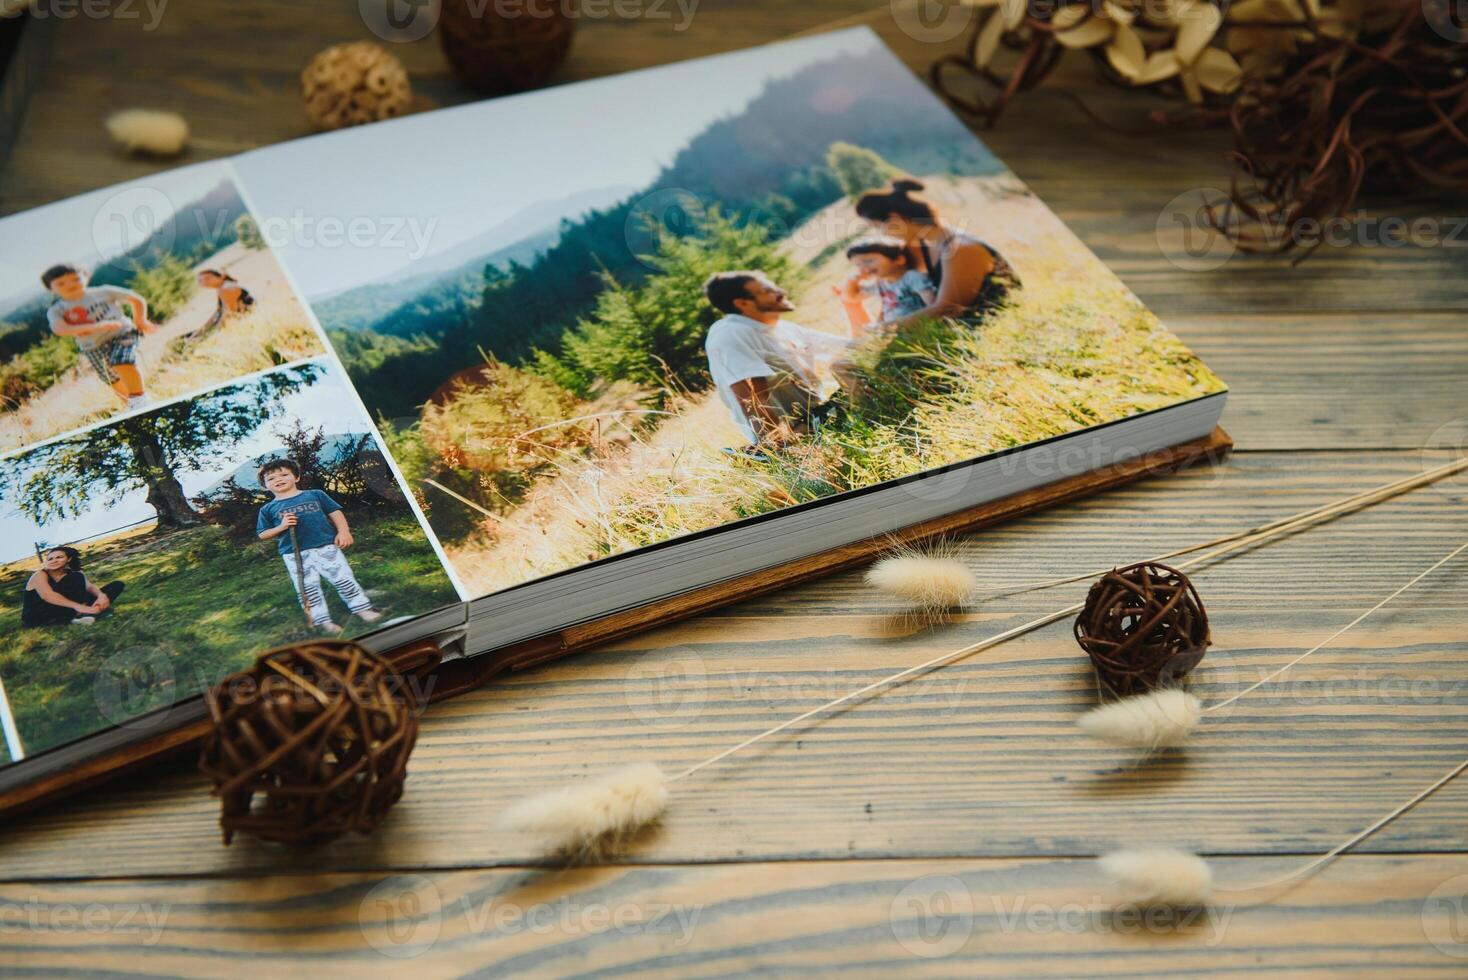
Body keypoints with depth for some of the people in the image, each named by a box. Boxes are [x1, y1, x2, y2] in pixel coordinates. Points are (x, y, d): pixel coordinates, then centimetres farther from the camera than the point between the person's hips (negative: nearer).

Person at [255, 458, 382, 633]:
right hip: (294, 555, 1)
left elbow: (335, 512, 8)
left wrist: (343, 531, -6)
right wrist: (281, 527, -9)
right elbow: (262, 535, 8)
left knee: (343, 579, -2)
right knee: (307, 589, 1)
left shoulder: (315, 495, 6)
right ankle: (322, 620, 9)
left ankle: (362, 608, 10)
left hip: (326, 546, -1)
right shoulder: (268, 509, 7)